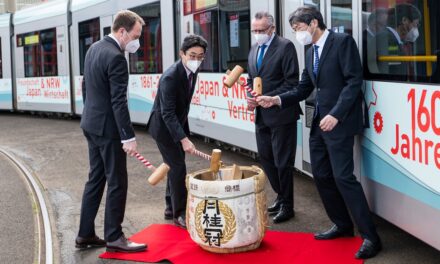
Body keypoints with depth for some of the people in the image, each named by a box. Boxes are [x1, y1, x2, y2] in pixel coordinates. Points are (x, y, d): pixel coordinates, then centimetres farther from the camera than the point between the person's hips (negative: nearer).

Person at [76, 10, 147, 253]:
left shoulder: (94, 48, 9)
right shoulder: (116, 57, -20)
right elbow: (118, 102, -23)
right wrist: (129, 137, -21)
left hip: (90, 125, 10)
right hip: (107, 128, -10)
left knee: (96, 179, 15)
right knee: (117, 183, 0)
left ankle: (85, 234, 19)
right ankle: (114, 237, 7)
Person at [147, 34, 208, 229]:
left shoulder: (192, 71, -4)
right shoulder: (170, 77, -29)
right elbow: (167, 113, -32)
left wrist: (184, 132, 16)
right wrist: (183, 139, -39)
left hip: (177, 124, 8)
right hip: (163, 127, -8)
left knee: (175, 167, 14)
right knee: (178, 168, -9)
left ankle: (171, 208, 26)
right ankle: (180, 214, 0)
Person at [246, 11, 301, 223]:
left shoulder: (285, 47, -10)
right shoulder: (254, 49, 12)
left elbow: (292, 82, -15)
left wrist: (268, 99, -19)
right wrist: (251, 98, -1)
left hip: (281, 113, -7)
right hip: (261, 115, 8)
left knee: (282, 161, 1)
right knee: (265, 158, 16)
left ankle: (287, 205, 15)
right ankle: (281, 196, 33)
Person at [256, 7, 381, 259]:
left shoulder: (343, 41, -9)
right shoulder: (311, 51, 14)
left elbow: (354, 81, -16)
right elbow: (303, 89, 15)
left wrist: (336, 115, -22)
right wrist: (277, 100, 0)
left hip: (339, 122, -8)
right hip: (319, 121, 8)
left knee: (343, 176, -11)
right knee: (321, 175, 11)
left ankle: (370, 236, -4)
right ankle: (343, 225, 25)